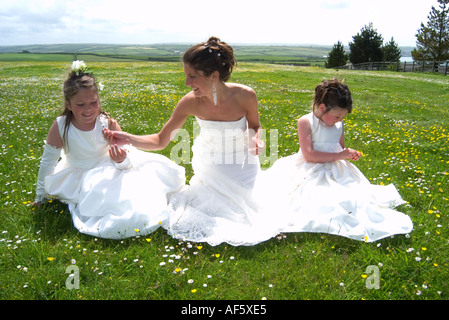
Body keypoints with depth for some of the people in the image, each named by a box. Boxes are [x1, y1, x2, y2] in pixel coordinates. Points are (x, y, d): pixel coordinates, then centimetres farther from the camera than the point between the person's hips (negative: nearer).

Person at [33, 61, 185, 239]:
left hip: (110, 171, 1)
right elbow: (47, 162, -4)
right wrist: (40, 195, 6)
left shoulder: (108, 123, -16)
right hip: (81, 177, -1)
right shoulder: (60, 127, -17)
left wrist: (122, 160, -36)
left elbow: (125, 158, -11)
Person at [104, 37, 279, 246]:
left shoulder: (244, 96, -25)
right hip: (209, 168, 1)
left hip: (240, 168, 0)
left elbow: (255, 127, -3)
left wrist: (255, 139, -26)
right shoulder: (191, 102, -22)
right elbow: (161, 141, -13)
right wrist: (128, 139, -28)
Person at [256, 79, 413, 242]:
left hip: (335, 172, 5)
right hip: (311, 173, -5)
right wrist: (339, 156, -17)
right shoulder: (305, 122, -9)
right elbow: (309, 155, -18)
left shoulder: (338, 124, 10)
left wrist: (349, 154, 0)